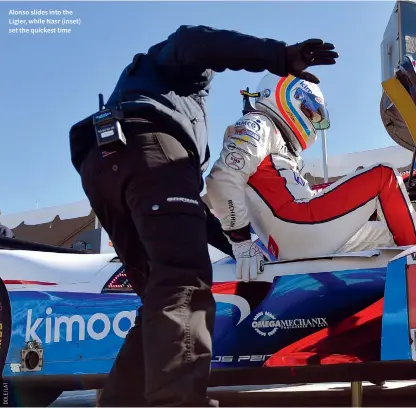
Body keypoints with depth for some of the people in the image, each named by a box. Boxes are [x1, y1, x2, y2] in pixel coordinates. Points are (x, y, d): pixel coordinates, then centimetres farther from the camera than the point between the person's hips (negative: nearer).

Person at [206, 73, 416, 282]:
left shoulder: (282, 145, 32)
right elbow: (222, 179, -14)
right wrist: (241, 242, -18)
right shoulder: (257, 125, 2)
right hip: (296, 227, -10)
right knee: (384, 176, 0)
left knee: (395, 233, 16)